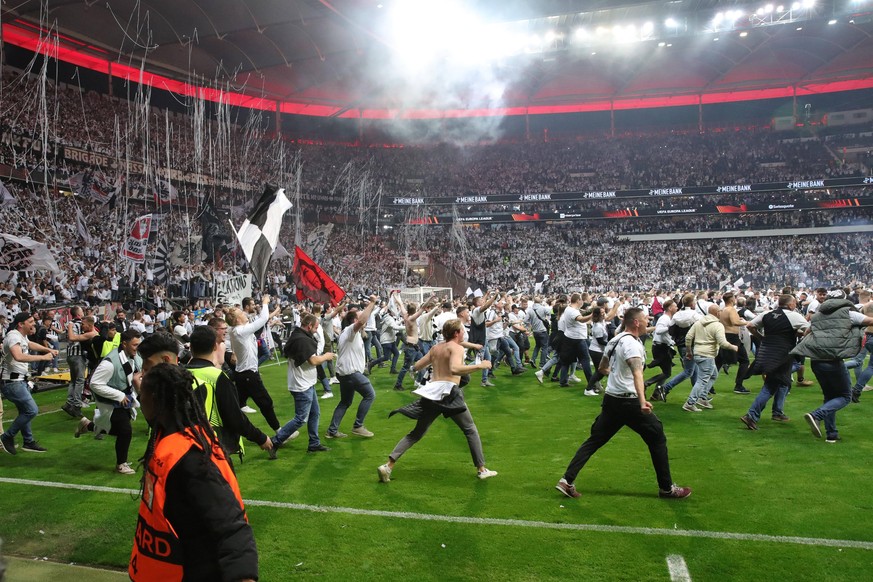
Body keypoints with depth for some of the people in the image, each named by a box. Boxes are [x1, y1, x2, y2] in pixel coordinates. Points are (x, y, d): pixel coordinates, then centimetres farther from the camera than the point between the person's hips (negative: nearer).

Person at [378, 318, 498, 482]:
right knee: (471, 430, 13)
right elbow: (455, 369, -23)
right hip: (449, 393, -6)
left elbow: (417, 366, 20)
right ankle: (481, 469, 14)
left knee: (416, 433, 14)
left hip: (431, 393, 6)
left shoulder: (435, 348, 16)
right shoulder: (457, 348, -4)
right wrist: (479, 365, -17)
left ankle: (388, 466, 5)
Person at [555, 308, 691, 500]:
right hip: (629, 401, -8)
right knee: (657, 437, 9)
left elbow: (602, 368, 24)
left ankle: (567, 481, 4)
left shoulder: (614, 340, 9)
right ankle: (667, 488, 19)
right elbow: (637, 373, -34)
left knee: (594, 440, 10)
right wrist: (642, 401, -47)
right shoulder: (632, 344, -16)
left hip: (610, 399, 8)